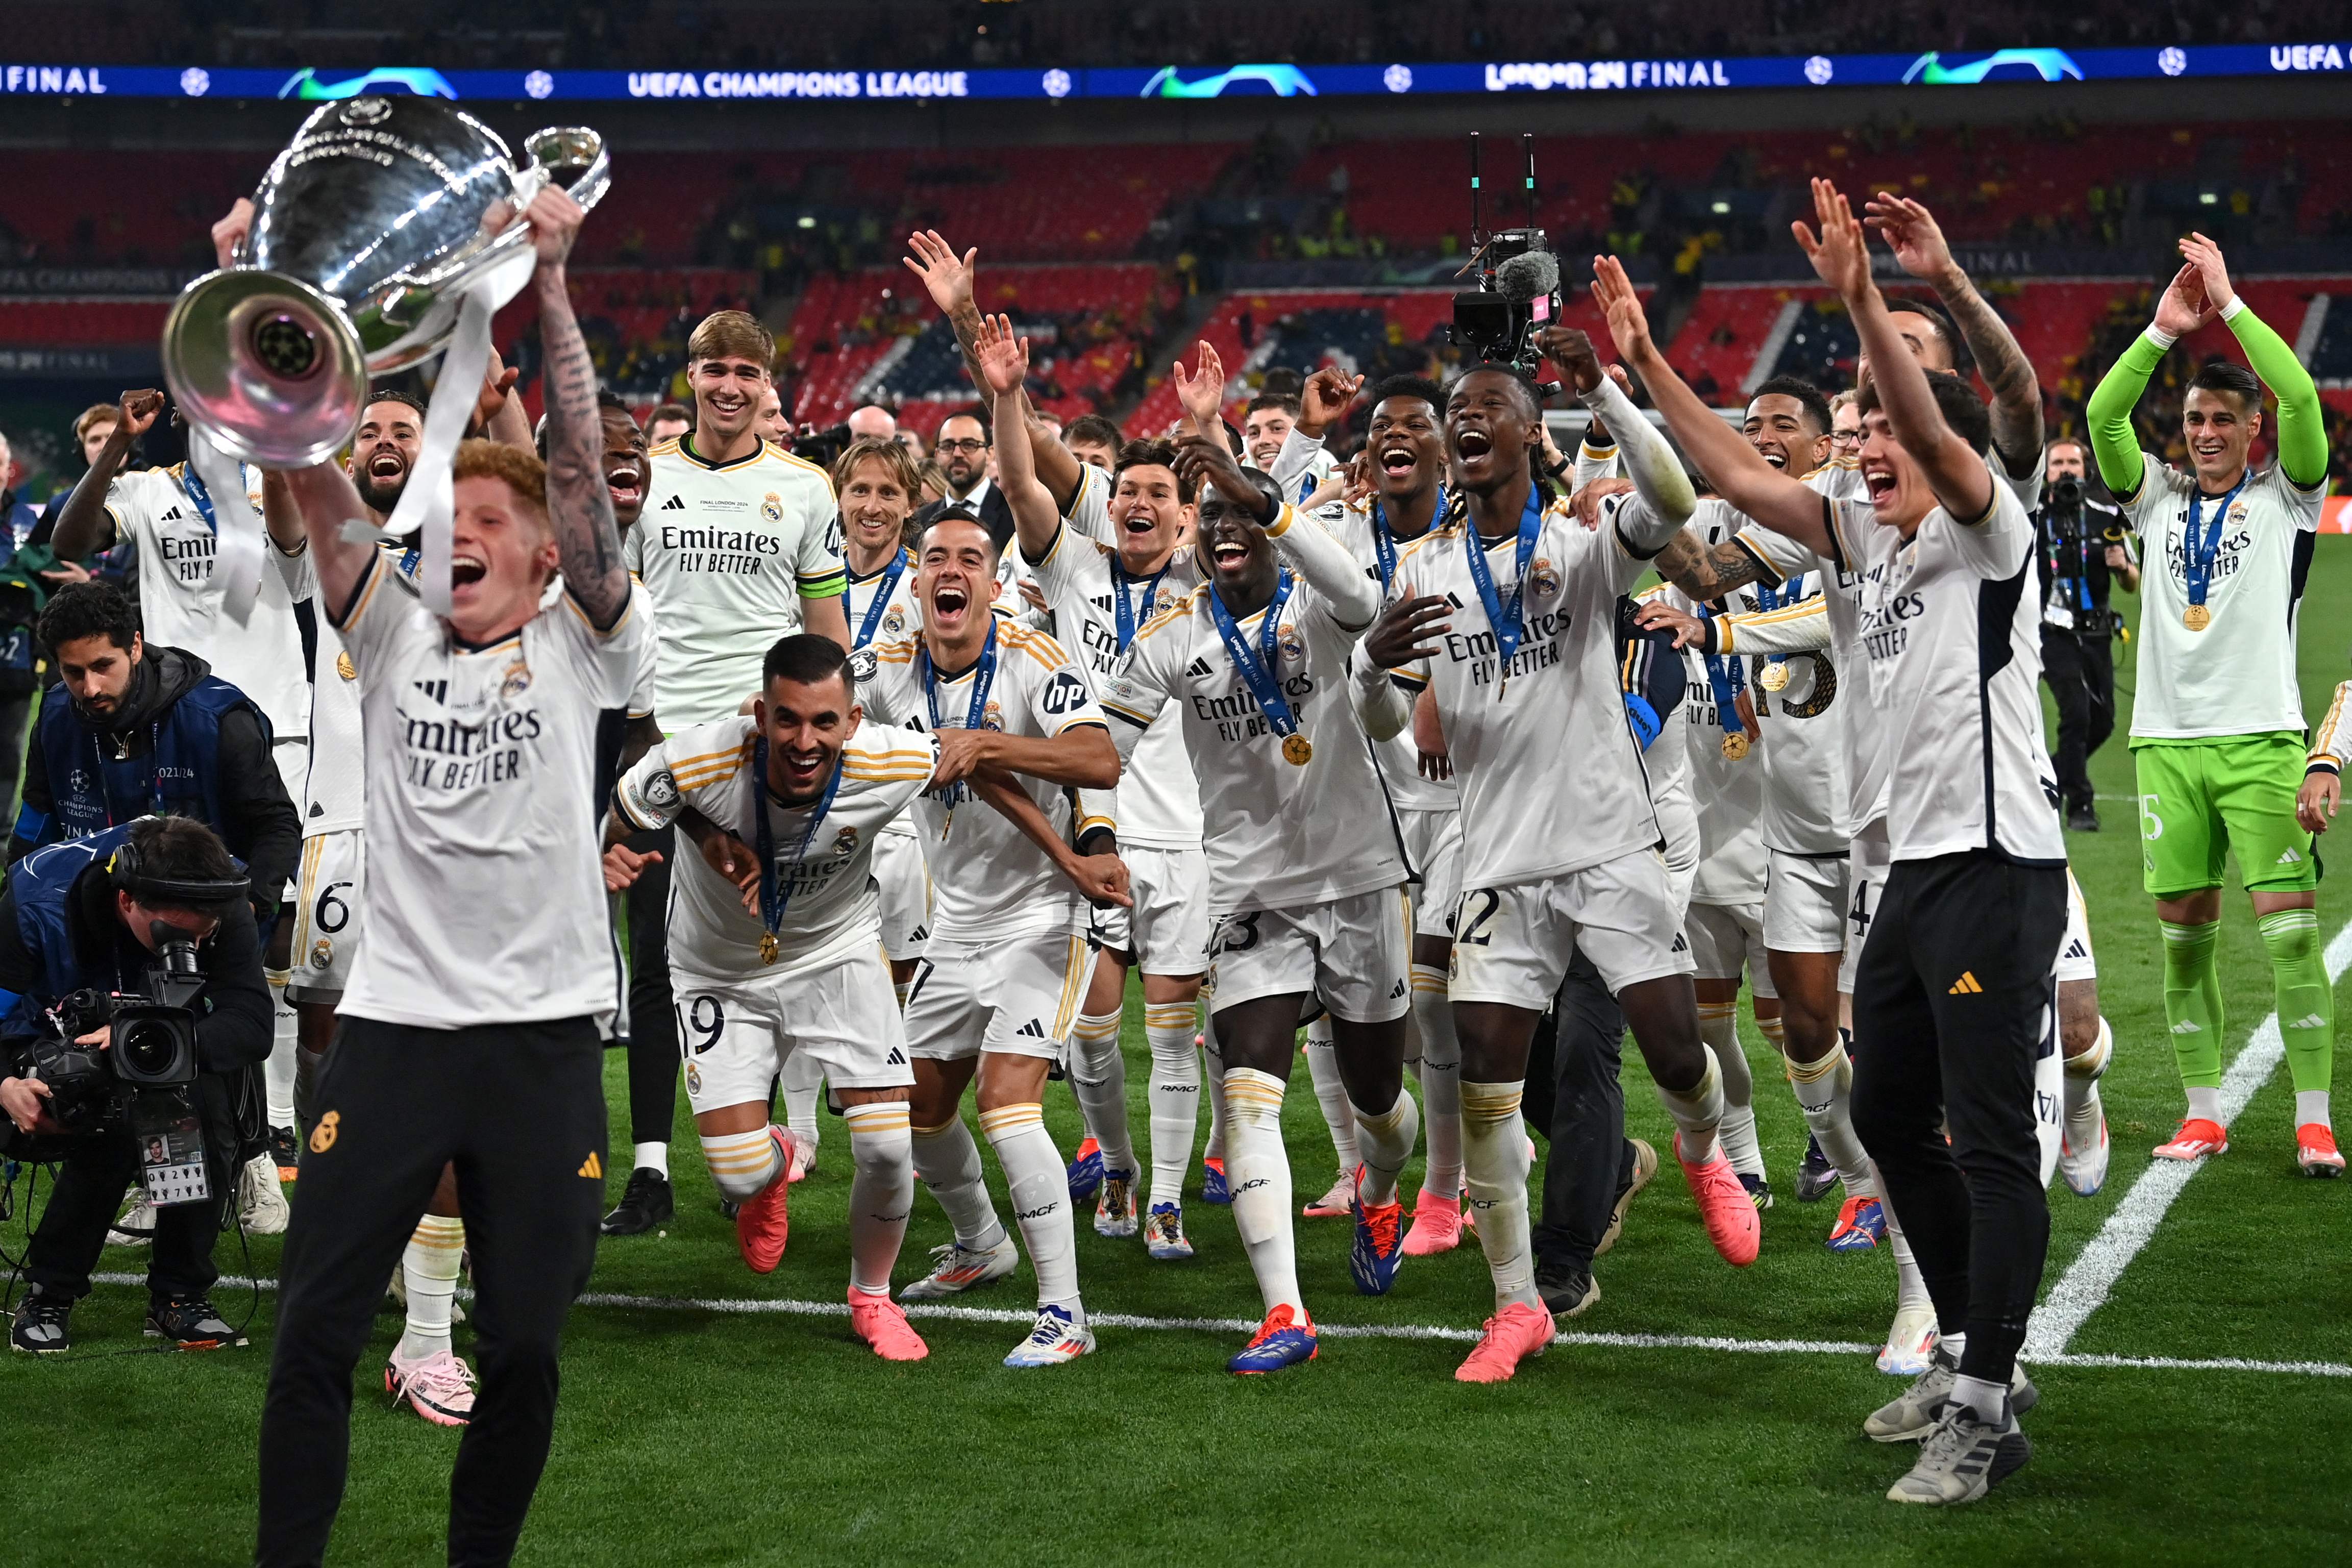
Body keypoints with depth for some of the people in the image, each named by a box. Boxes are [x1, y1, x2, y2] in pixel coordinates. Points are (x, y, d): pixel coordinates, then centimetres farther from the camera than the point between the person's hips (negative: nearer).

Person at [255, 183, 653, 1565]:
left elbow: (583, 466, -7)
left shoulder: (577, 649, 4)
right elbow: (315, 471, -1)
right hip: (395, 1020, 1)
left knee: (523, 1350, 3)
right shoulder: (396, 635, 9)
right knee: (314, 1330, -4)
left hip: (544, 1033, -1)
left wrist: (550, 284, -11)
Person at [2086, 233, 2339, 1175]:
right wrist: (2165, 329, -9)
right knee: (2183, 929, 4)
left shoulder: (2285, 496, 5)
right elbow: (2101, 416, 0)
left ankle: (2314, 1121, -5)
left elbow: (2301, 400, -11)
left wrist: (2230, 304, -10)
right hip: (2167, 740, 3)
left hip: (2261, 740, -3)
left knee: (2290, 927, -8)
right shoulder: (2158, 499, 13)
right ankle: (2203, 1114, 13)